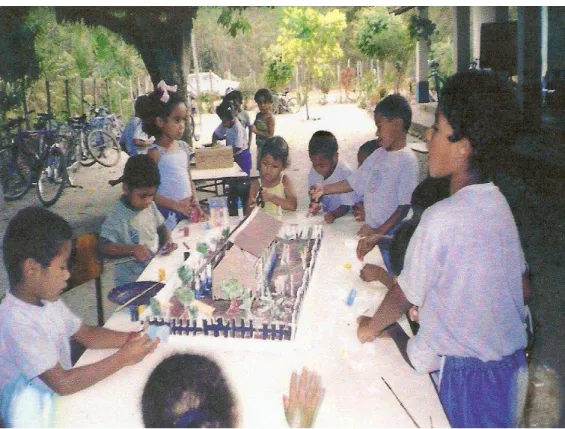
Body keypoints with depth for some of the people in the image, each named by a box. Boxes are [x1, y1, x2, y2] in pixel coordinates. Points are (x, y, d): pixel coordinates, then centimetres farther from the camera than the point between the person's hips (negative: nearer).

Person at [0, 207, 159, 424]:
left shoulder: (46, 299, -2)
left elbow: (87, 334, 6)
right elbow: (62, 383, -28)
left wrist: (130, 338, -11)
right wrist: (123, 358, -23)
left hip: (60, 398, 7)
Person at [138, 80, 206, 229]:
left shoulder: (183, 146, 6)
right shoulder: (155, 152, -13)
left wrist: (195, 203, 2)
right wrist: (175, 205, -18)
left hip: (187, 210, 7)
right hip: (167, 213, -6)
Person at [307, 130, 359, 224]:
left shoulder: (345, 172, -19)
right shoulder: (314, 171, -5)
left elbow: (346, 205, -14)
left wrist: (333, 214, -32)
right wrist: (314, 205, -15)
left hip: (342, 217, -3)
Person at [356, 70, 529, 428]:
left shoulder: (442, 218, -24)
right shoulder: (499, 205, -2)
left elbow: (404, 297, -11)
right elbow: (523, 287, 10)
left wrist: (371, 327, 9)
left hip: (467, 378, -7)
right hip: (511, 367, 7)